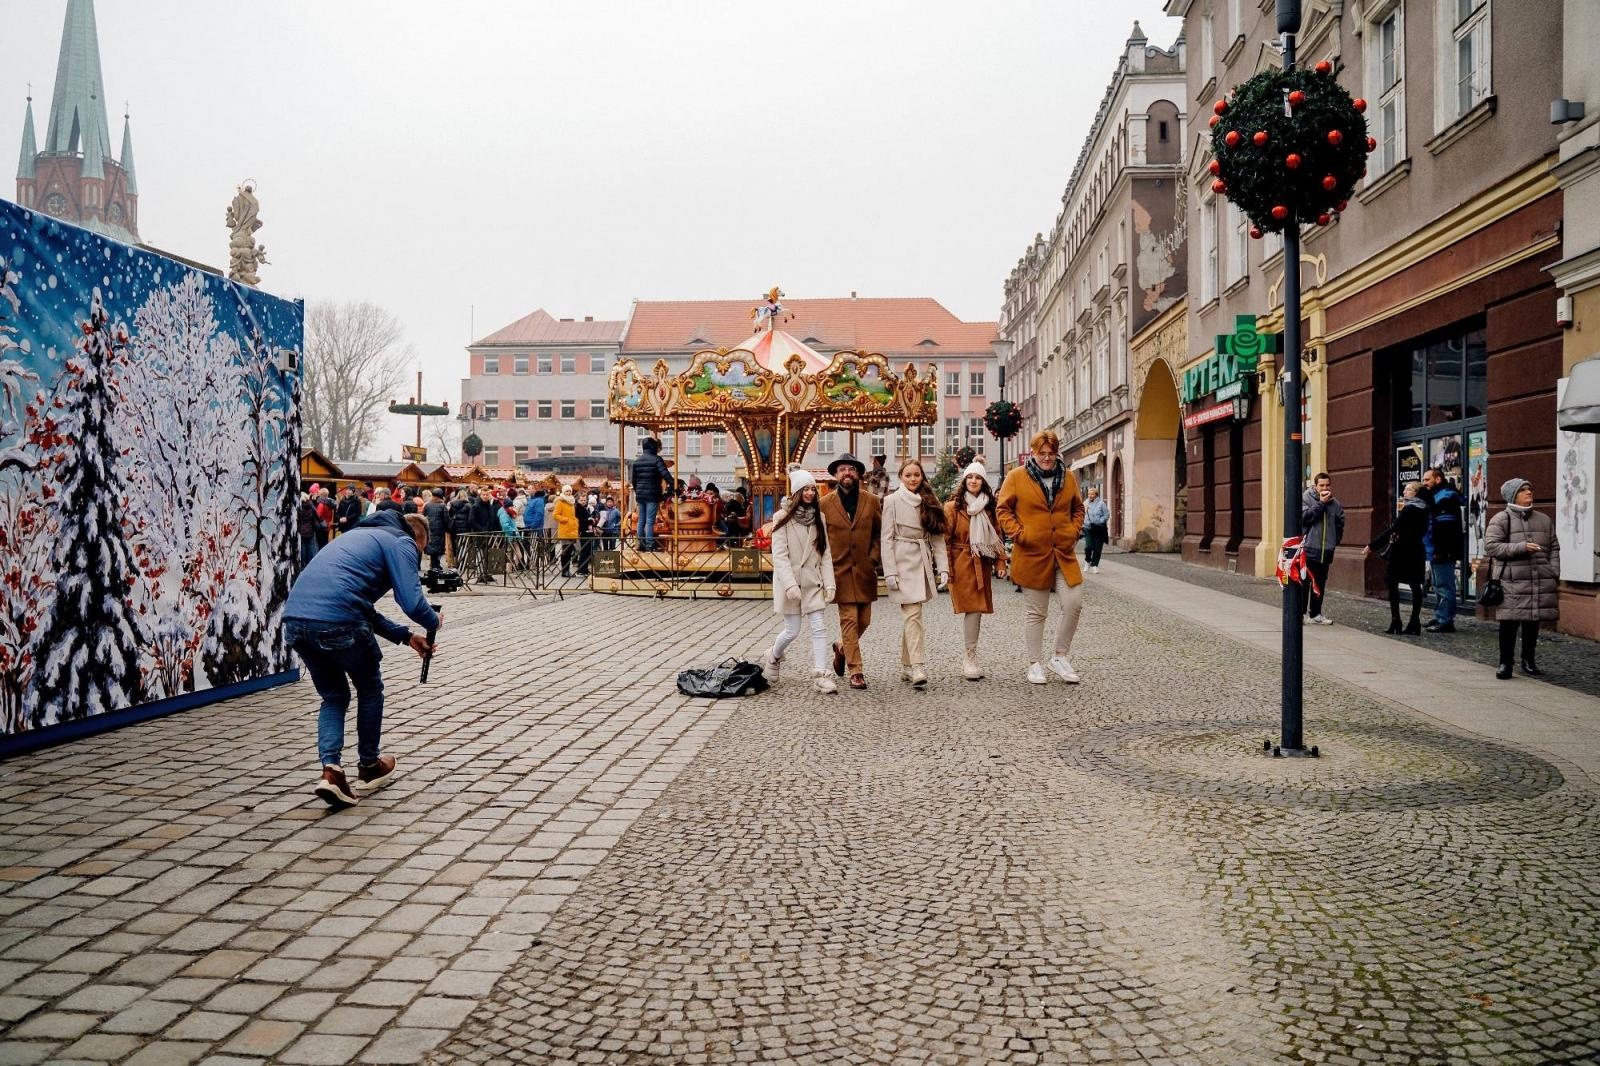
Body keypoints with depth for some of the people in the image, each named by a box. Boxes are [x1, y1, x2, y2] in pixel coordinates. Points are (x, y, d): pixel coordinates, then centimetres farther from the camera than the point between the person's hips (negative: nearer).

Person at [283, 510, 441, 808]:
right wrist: (434, 622, 15)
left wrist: (405, 635, 34)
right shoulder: (401, 543, 6)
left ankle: (331, 770, 3)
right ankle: (369, 766, 32)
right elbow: (412, 603, -7)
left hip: (294, 617, 7)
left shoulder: (363, 535, 32)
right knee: (370, 690, 19)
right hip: (337, 621, -7)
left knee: (334, 697, 21)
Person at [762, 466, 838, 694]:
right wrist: (790, 585, -21)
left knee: (819, 628, -4)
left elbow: (825, 553, 8)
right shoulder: (782, 518, -7)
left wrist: (829, 583, 0)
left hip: (813, 582, 4)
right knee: (792, 630, 3)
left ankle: (820, 675, -2)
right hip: (790, 583, -4)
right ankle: (772, 659, 31)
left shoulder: (818, 519, 7)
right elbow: (779, 555, -12)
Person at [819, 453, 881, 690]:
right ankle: (855, 671, -2)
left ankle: (842, 649, 35)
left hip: (865, 571, 3)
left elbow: (880, 532, 11)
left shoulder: (872, 501, 6)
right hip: (840, 571, -3)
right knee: (849, 620, -7)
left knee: (864, 620, 7)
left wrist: (873, 558, 0)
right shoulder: (825, 504, 0)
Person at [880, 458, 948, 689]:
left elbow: (938, 537, 10)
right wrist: (890, 572, -12)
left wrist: (943, 567, 1)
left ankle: (906, 666, 18)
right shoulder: (892, 501, -3)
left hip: (924, 563, 5)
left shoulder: (930, 502, 12)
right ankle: (918, 668, -18)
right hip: (904, 563, -5)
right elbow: (886, 538, -6)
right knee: (912, 614, -13)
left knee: (911, 615, 9)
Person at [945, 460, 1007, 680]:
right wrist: (946, 568, -10)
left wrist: (1000, 562, 6)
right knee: (972, 609, -10)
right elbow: (945, 539, -5)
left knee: (977, 609, 4)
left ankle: (969, 659, 14)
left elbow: (997, 536, 15)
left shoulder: (989, 507, 12)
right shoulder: (953, 506, -2)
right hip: (961, 564, -4)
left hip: (982, 565, 5)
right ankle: (970, 660, -3)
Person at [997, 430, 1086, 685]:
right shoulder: (1016, 477, -2)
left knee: (1073, 604, -4)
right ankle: (1035, 663, 16)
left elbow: (1078, 508, 20)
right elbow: (1002, 509, 0)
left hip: (1064, 553, 3)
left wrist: (1074, 530, 4)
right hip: (1031, 554, -3)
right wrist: (1018, 533, -10)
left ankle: (1059, 657, 14)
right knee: (1035, 612, 4)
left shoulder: (1068, 477, 9)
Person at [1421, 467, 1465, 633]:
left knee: (1444, 587, -8)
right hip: (1436, 551, 11)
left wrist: (1440, 551, -25)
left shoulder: (1446, 497, -13)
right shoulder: (1435, 496, 20)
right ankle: (1439, 618, 24)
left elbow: (1445, 529, -22)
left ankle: (1445, 621, -6)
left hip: (1443, 552, -11)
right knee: (1439, 587, 16)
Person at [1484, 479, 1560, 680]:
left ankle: (1529, 661, 24)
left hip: (1540, 582, 5)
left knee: (1533, 622, 10)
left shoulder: (1544, 519, 15)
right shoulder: (1501, 520, -2)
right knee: (1509, 623, -3)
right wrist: (1521, 548, -17)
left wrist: (1554, 572, 6)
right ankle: (1505, 663, 7)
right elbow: (1491, 546, -10)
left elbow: (1554, 548, 18)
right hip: (1512, 582, -5)